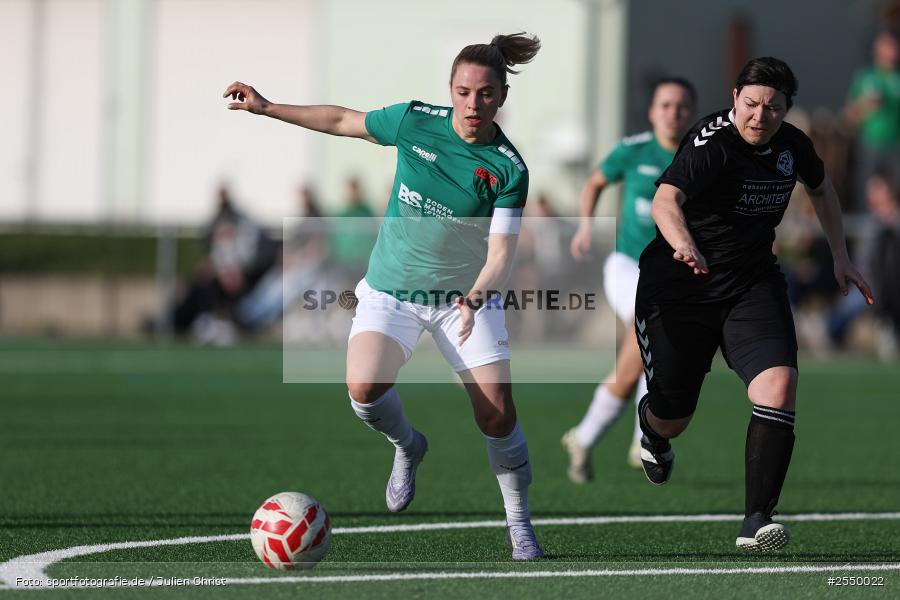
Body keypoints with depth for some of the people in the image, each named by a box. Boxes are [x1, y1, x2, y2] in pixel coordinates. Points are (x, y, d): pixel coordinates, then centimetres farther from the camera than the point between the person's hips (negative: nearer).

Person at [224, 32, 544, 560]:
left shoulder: (508, 170, -17)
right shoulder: (416, 121, -12)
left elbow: (501, 252, -22)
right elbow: (344, 121, 5)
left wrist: (474, 299, -41)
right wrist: (267, 108, 6)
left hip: (465, 295, -1)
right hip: (391, 290, 1)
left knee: (498, 416, -11)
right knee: (365, 389, -24)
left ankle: (520, 524, 12)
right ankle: (407, 446, 11)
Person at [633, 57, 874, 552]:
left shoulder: (792, 144, -1)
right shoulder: (711, 143, -21)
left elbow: (820, 188, 24)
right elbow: (665, 200, -39)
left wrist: (840, 258, 21)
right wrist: (684, 245, -59)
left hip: (753, 284, 4)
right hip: (680, 287, -4)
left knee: (779, 385, -23)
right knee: (672, 416, 10)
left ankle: (756, 520, -24)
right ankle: (652, 432, 52)